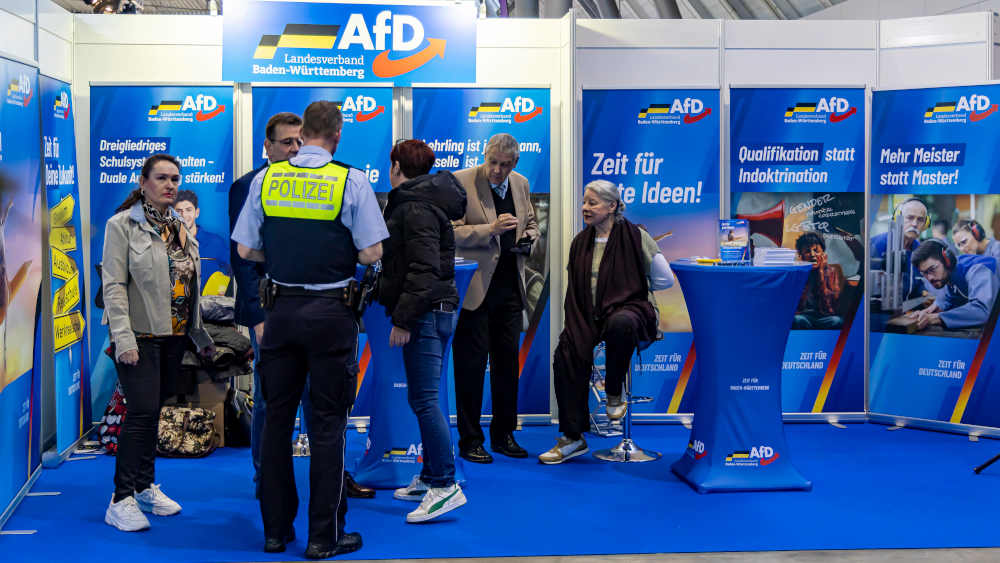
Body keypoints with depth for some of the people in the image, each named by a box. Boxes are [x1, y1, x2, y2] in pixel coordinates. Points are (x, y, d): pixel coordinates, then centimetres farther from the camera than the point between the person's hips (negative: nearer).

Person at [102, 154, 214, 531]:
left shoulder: (181, 228, 13)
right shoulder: (122, 225, -5)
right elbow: (114, 285, -12)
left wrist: (200, 335, 18)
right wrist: (123, 337, -20)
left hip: (174, 337, 6)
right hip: (140, 336, -6)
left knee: (153, 411, 13)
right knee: (142, 412, -11)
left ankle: (145, 487, 24)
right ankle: (121, 501, -4)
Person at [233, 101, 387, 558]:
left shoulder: (266, 178, 2)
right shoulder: (351, 181, -7)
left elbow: (246, 249, 4)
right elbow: (371, 253, -9)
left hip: (281, 310, 3)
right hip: (330, 312, -3)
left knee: (277, 418, 13)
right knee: (327, 422, 4)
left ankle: (275, 529, 21)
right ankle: (324, 536, 8)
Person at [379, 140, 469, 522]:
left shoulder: (416, 207, -13)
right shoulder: (421, 202, 18)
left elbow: (424, 269, -22)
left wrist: (403, 319, -21)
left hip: (426, 314, -10)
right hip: (435, 313, 10)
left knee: (424, 399, -9)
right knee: (425, 398, 15)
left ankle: (445, 485, -7)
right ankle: (430, 477, 23)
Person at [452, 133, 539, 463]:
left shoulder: (520, 184, 10)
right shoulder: (460, 182, -9)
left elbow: (530, 223, 24)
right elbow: (450, 233, -14)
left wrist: (528, 239, 2)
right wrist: (491, 229, -24)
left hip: (509, 286, 6)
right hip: (474, 287, -6)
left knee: (508, 362, 11)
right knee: (471, 364, 0)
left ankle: (504, 435, 23)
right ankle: (469, 440, 11)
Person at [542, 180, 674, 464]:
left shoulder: (635, 236, -3)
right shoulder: (580, 242, 14)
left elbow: (665, 278, 1)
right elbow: (574, 289, 17)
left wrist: (632, 288, 9)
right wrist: (575, 327, 4)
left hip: (630, 309, -4)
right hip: (588, 317, 5)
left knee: (620, 323, -42)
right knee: (565, 354, -24)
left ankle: (614, 393, -15)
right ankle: (573, 438, -15)